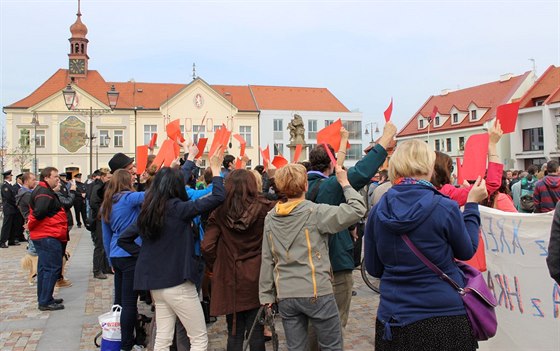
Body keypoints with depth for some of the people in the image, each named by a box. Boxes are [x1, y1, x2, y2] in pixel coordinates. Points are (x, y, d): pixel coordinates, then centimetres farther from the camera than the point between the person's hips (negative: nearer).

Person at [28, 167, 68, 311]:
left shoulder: (44, 191, 18)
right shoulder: (44, 193, -17)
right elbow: (39, 212, -27)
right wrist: (32, 225, -11)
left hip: (43, 236, 11)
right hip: (48, 236, -11)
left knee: (45, 267, 17)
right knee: (52, 268, -6)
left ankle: (44, 299, 27)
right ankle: (45, 302, -2)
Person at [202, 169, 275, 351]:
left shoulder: (219, 212, -6)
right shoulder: (265, 208, -10)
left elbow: (207, 247, -10)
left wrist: (216, 268, 8)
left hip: (230, 280, 1)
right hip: (257, 278, -1)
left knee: (234, 333, 13)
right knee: (256, 333, 7)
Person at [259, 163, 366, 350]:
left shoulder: (270, 218, 6)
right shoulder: (316, 212, -11)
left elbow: (267, 260, 8)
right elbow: (357, 209, -15)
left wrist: (266, 294, 15)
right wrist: (344, 182, 0)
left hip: (285, 296, 5)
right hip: (316, 293, -5)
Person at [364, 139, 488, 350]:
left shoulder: (377, 212, -6)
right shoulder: (445, 208, -16)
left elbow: (373, 268, 5)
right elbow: (467, 251, 3)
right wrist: (472, 205, 11)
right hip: (444, 316, -2)